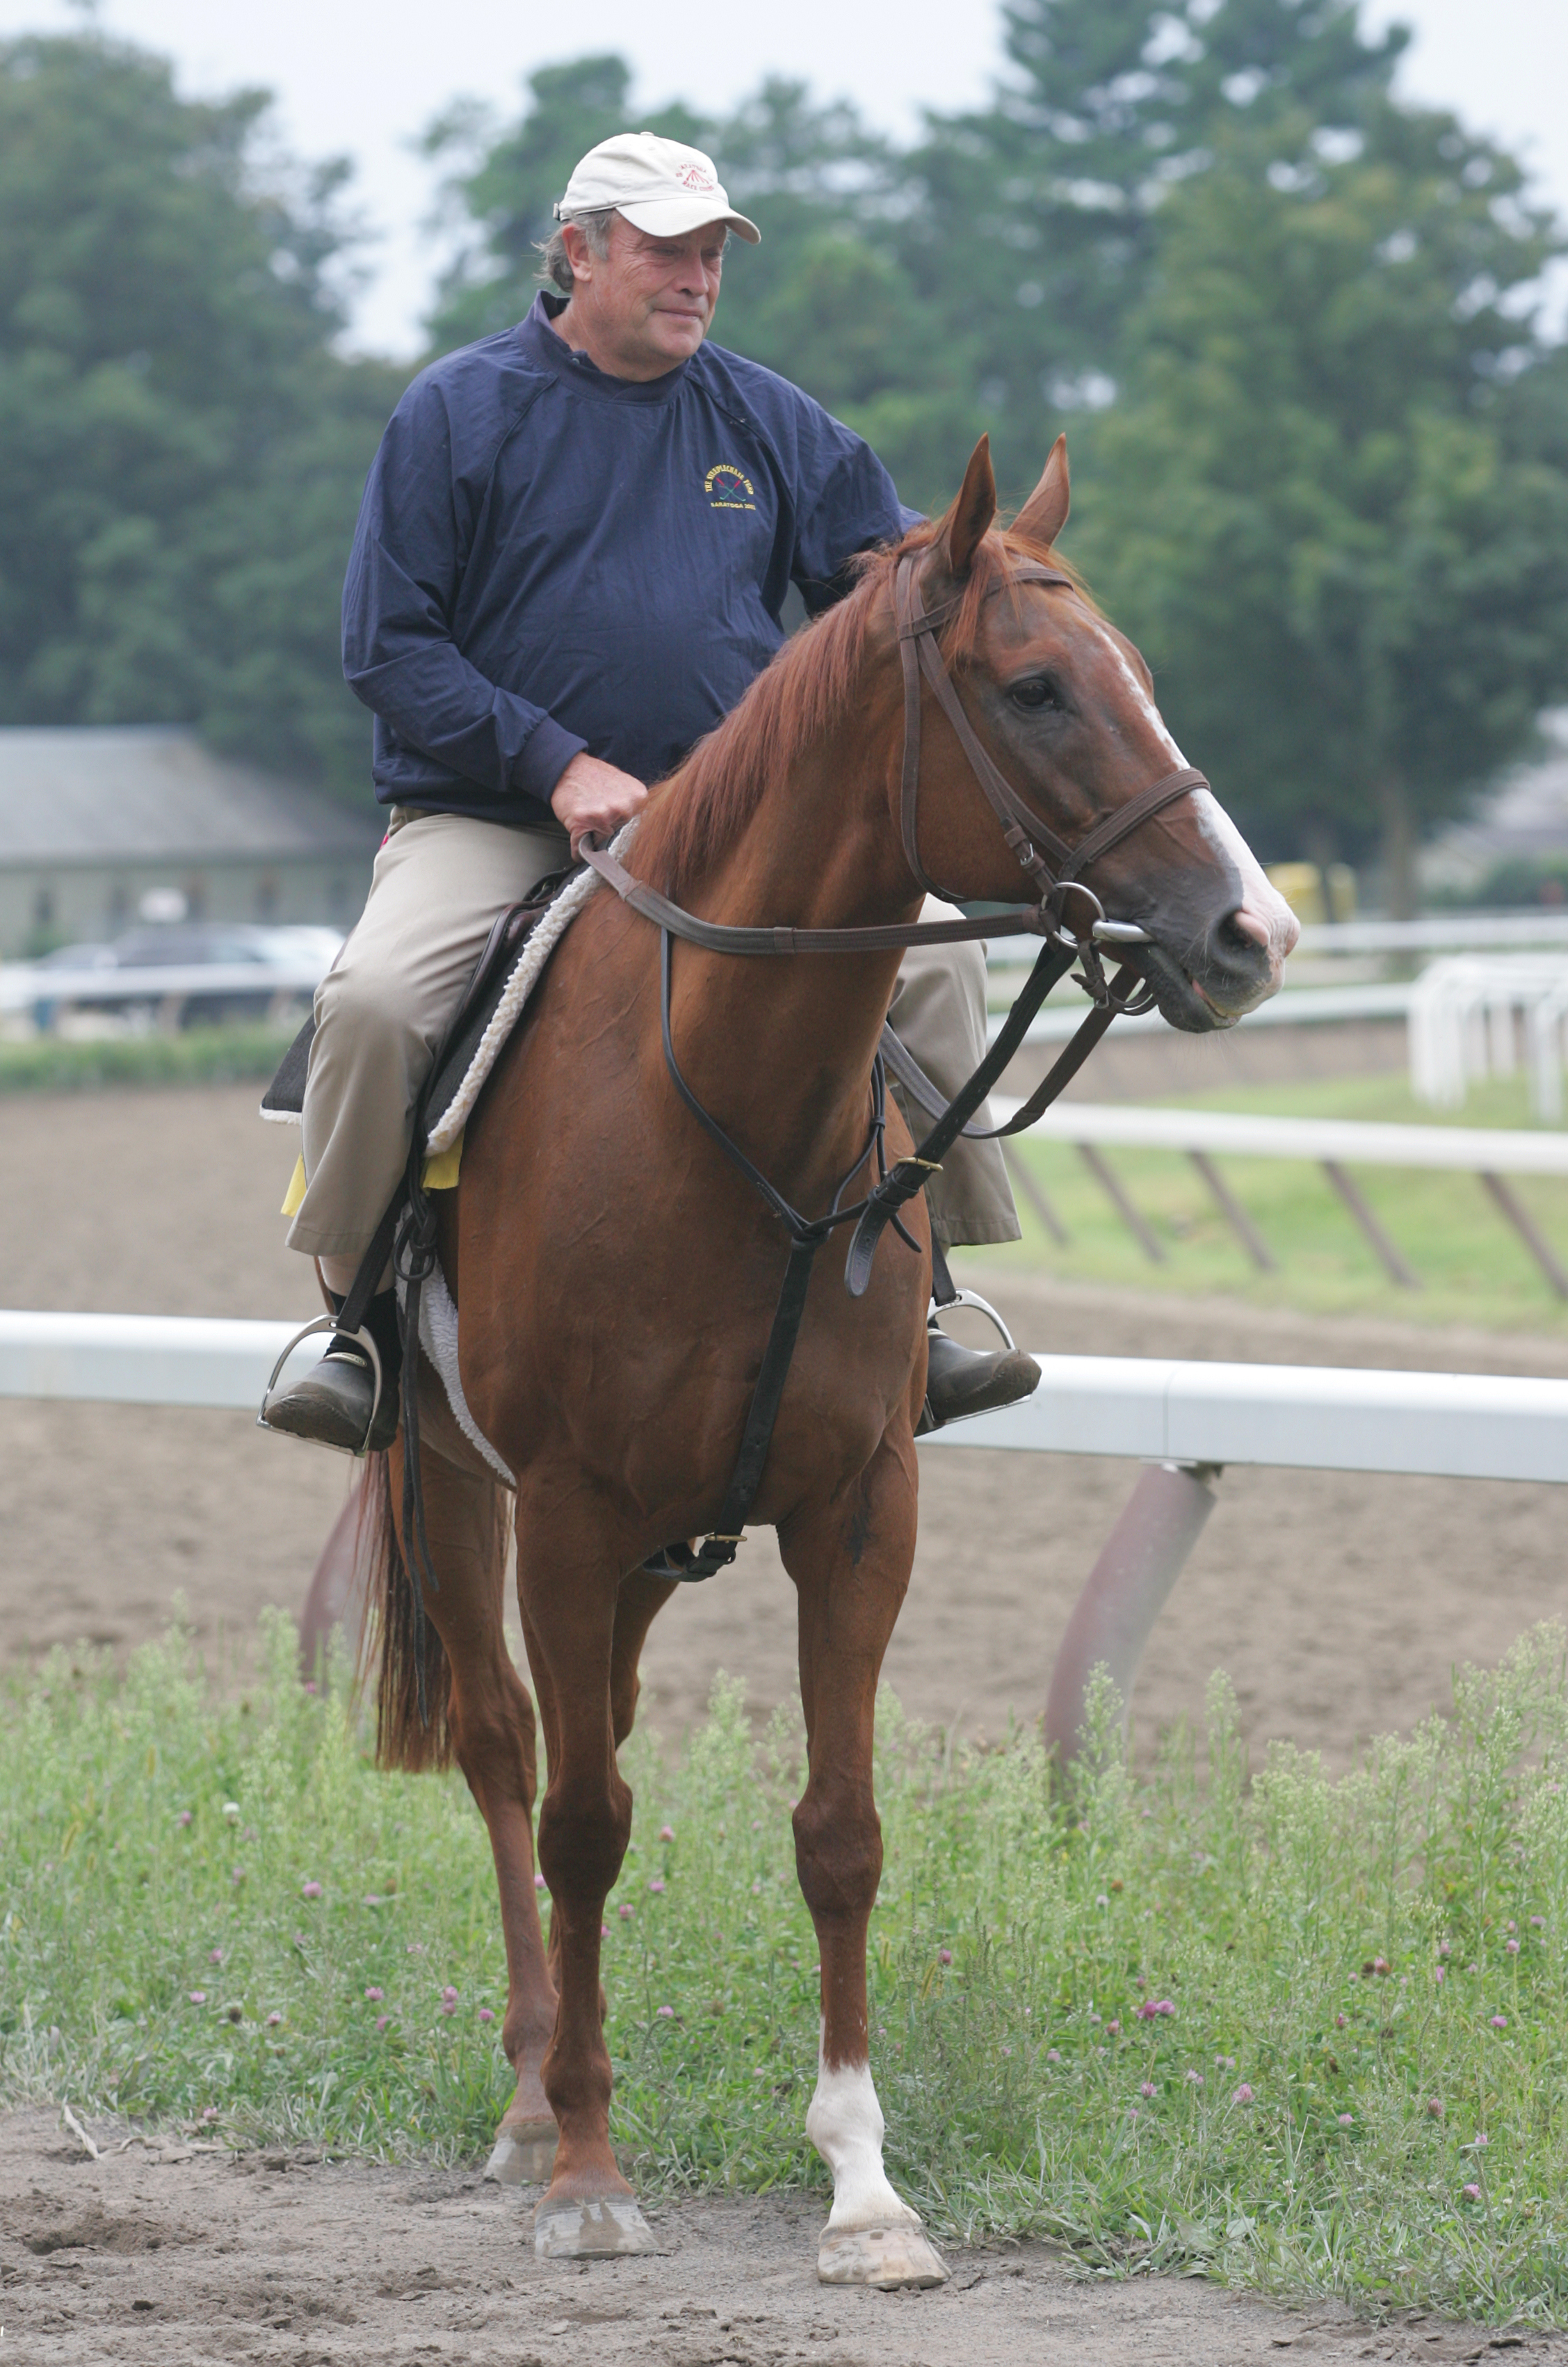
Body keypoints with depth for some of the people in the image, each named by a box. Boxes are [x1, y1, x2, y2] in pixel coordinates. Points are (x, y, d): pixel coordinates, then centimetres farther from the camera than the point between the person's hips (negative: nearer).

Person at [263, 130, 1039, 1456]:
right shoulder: (461, 411, -1)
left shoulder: (768, 422, 10)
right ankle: (360, 1322, -11)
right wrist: (558, 764, -17)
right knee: (373, 1002, -31)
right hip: (491, 818, -3)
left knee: (932, 960, -15)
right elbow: (391, 648, -5)